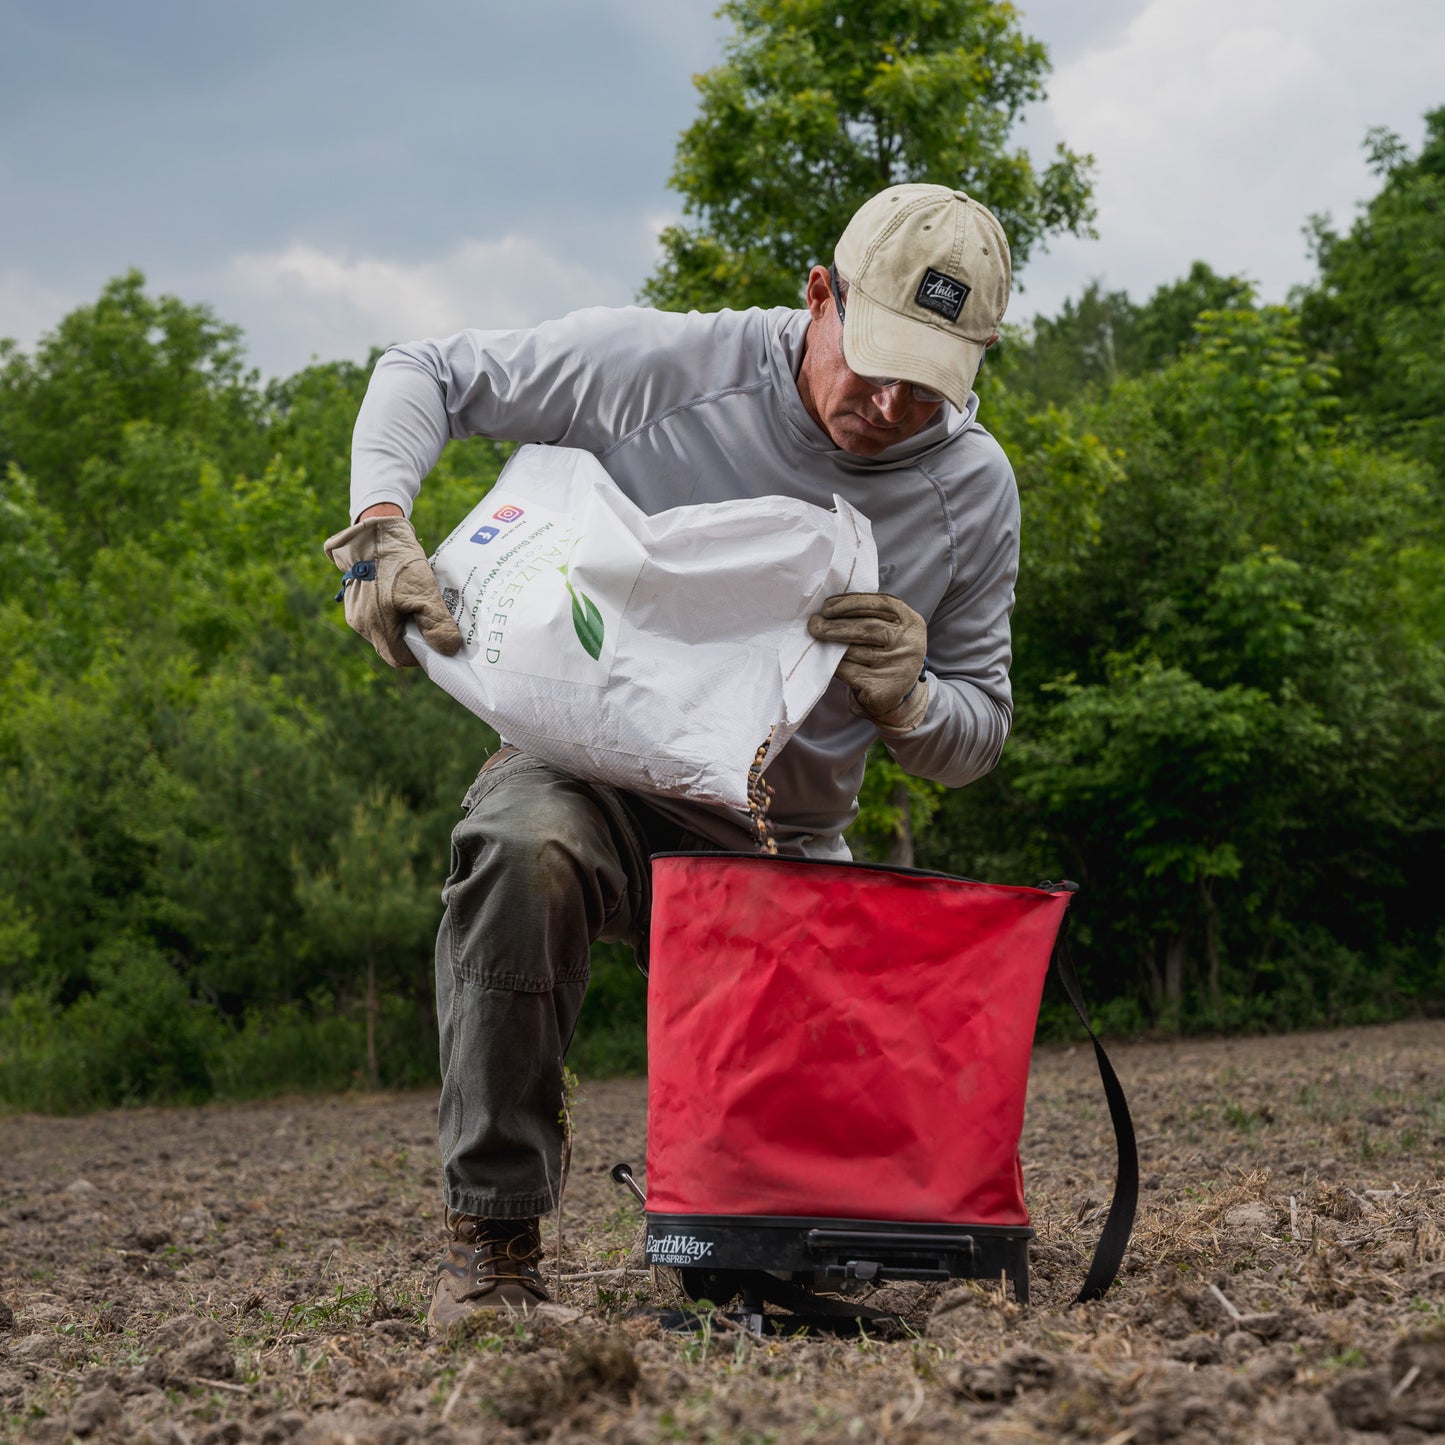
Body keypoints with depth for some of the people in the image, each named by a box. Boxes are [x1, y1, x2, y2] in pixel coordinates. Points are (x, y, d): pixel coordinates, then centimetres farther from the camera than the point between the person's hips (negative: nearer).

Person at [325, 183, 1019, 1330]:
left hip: (782, 842, 3)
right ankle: (493, 1237, -26)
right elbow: (427, 375, -5)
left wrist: (908, 701, -22)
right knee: (526, 850, -41)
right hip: (591, 770, -2)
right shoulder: (664, 365, -15)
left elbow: (977, 738, 3)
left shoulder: (974, 492, -5)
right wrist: (381, 532, -23)